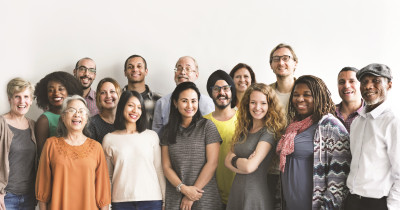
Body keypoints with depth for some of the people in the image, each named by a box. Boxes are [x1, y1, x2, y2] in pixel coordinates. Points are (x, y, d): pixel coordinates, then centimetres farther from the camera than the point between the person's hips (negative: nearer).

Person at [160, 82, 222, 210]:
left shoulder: (207, 126, -2)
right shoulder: (168, 131, 7)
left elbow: (212, 163, -8)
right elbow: (166, 167, 3)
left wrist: (191, 196, -9)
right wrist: (183, 188, -13)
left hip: (205, 198, -2)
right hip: (175, 198, 2)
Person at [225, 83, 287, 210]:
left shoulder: (269, 132, -14)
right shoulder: (243, 130, 7)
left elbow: (250, 166, -20)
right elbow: (227, 161, 2)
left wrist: (234, 159, -2)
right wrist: (243, 163, -16)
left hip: (256, 194, -6)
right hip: (236, 191, 6)